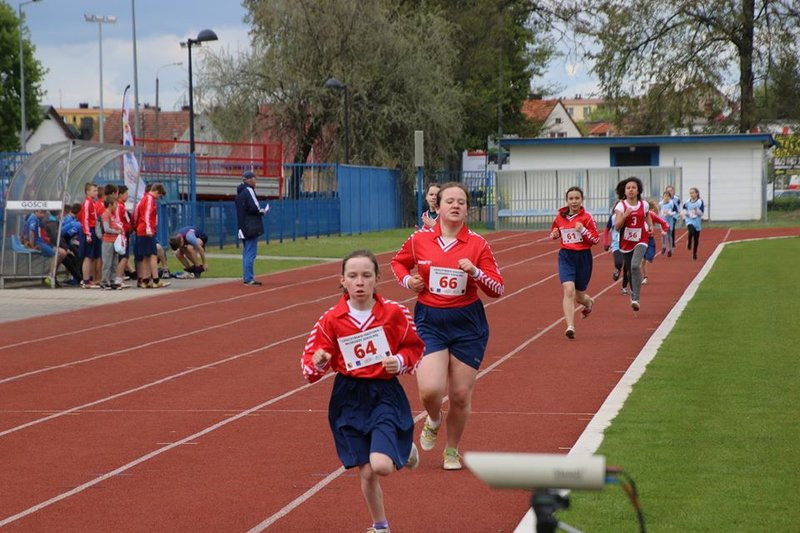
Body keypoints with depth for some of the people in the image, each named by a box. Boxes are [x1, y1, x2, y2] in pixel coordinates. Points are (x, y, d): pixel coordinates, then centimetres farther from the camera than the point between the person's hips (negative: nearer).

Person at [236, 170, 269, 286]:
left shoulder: (240, 192, 15)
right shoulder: (248, 191, -13)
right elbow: (254, 208, -21)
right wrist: (263, 211, -3)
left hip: (244, 227, 9)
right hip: (251, 227, -9)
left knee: (246, 252, 14)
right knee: (250, 253, -8)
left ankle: (246, 277, 18)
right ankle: (249, 278, -8)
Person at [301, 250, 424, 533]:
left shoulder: (394, 313, -8)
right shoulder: (331, 320, -6)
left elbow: (414, 347, 6)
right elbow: (310, 360, -1)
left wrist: (400, 361, -13)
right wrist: (318, 363, -23)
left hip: (385, 395, -1)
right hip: (349, 399, 2)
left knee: (381, 465, -19)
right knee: (366, 472, 4)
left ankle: (405, 449, 18)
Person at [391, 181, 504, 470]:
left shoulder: (478, 244, -4)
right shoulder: (419, 239, -2)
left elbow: (497, 289, -3)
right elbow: (398, 262, 19)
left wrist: (475, 272, -20)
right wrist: (407, 280, -1)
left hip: (467, 322, 0)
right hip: (429, 321, 0)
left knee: (461, 395, 5)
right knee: (430, 390, -17)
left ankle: (452, 450, 30)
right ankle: (434, 421, 21)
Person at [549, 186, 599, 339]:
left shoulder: (586, 217, -7)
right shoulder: (560, 217, 2)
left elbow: (596, 239, -6)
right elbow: (553, 233, 18)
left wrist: (583, 230, -22)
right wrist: (554, 235, -5)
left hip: (583, 257, -1)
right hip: (566, 256, 1)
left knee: (579, 296, 12)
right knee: (569, 290, -19)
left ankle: (588, 302, 51)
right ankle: (570, 327, -18)